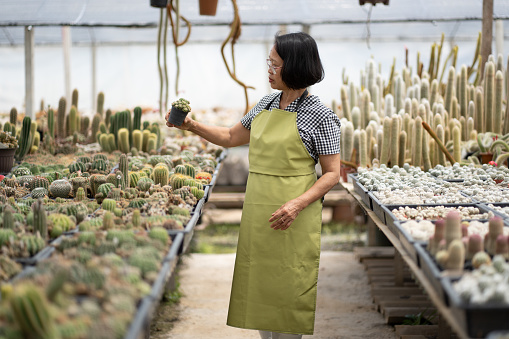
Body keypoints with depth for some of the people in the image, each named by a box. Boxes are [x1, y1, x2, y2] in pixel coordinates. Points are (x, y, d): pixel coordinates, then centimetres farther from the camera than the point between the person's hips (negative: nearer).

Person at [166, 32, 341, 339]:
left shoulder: (319, 116, -9)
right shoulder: (267, 104, 11)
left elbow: (332, 174, -9)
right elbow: (231, 137, 24)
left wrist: (298, 203, -23)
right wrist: (192, 126, 11)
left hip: (292, 220, -7)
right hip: (257, 215, 7)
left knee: (286, 290, -1)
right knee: (259, 289, 11)